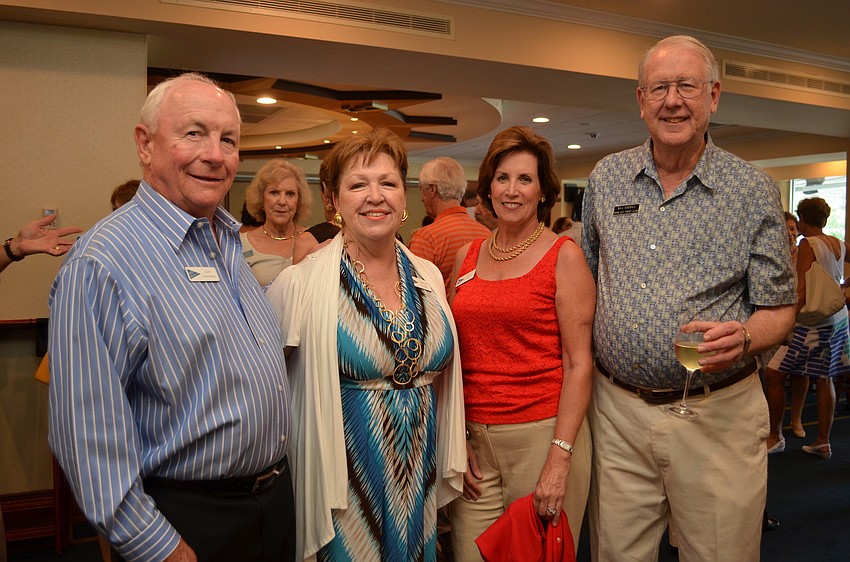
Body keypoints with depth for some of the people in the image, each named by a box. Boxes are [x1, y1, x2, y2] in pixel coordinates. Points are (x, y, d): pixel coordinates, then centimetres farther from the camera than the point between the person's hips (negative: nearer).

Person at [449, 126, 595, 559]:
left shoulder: (564, 256, -4)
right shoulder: (467, 257, 7)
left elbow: (578, 364, -9)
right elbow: (456, 355, 11)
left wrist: (560, 458, -14)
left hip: (541, 433, -3)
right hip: (473, 438, 4)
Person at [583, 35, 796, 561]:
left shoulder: (754, 190, -3)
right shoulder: (607, 177, 5)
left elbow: (779, 307, 1)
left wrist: (743, 337, -22)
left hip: (716, 416, -2)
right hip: (616, 409, 2)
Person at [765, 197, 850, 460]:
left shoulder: (808, 245, -14)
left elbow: (803, 290, -22)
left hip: (813, 321, -9)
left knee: (774, 374, -3)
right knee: (824, 379, 12)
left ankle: (775, 435, 6)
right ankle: (823, 442, 18)